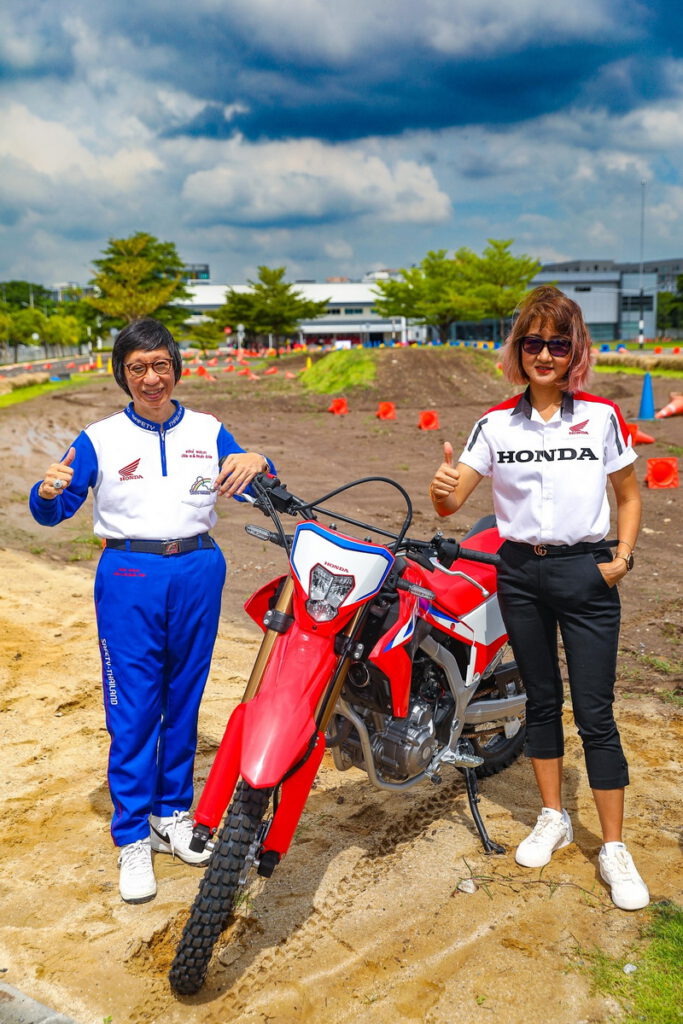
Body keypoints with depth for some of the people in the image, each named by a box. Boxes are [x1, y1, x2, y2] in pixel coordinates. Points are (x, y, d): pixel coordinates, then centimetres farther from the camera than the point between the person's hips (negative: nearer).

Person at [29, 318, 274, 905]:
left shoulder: (208, 433, 9)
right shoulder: (100, 439, 3)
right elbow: (53, 512, 0)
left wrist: (258, 463, -18)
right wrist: (48, 490, -24)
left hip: (198, 573, 2)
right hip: (129, 576, -2)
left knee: (184, 697, 11)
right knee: (132, 707, -1)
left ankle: (173, 812, 28)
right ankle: (133, 838, 11)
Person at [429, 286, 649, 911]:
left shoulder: (601, 416, -2)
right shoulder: (496, 424, 1)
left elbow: (629, 495, 7)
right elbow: (452, 500, -5)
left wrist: (622, 558, -6)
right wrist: (444, 492, -28)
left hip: (586, 572, -2)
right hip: (520, 573, 2)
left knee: (595, 713, 0)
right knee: (541, 701, 14)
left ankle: (614, 848, 13)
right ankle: (553, 819, 32)